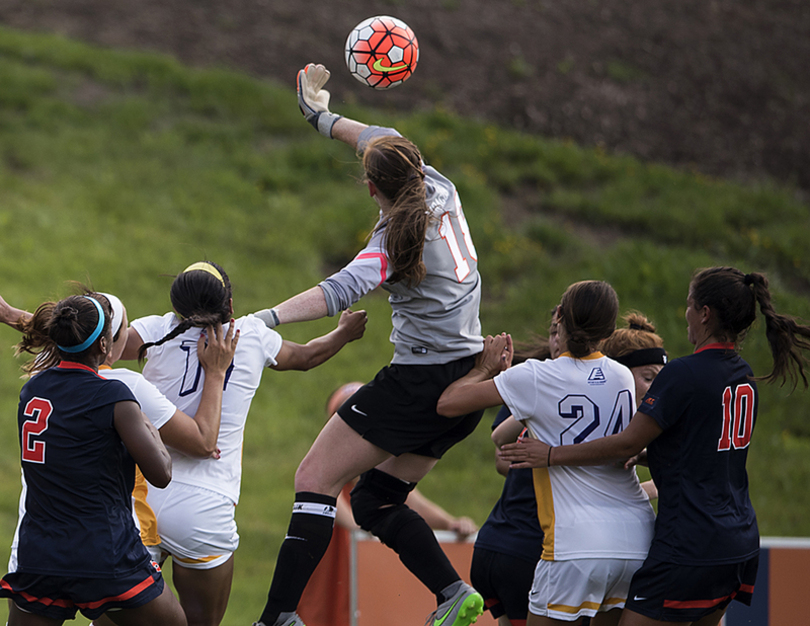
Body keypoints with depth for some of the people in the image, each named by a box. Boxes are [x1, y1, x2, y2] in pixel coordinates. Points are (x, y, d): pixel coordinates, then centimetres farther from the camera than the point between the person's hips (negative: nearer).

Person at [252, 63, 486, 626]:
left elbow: (342, 290, -33)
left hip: (419, 382, -8)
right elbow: (387, 142, 23)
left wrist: (266, 319, -43)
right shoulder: (440, 190, 4)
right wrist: (325, 118, 36)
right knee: (375, 501, 15)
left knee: (315, 479, -7)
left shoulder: (396, 239, -16)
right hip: (468, 382, 8)